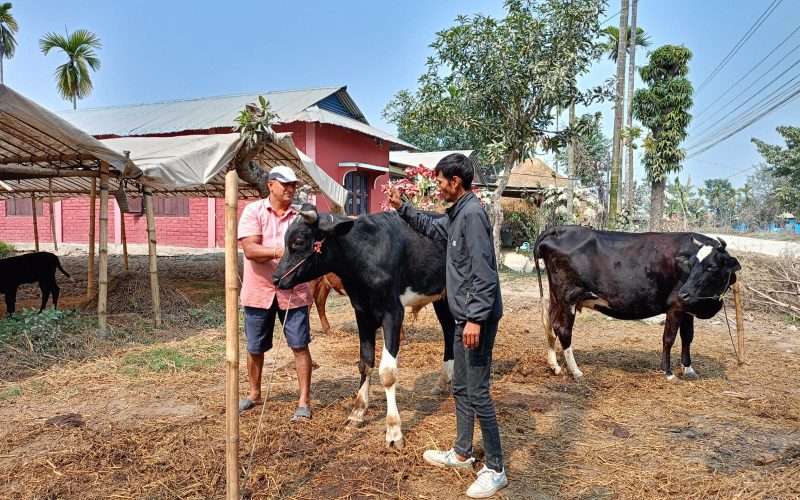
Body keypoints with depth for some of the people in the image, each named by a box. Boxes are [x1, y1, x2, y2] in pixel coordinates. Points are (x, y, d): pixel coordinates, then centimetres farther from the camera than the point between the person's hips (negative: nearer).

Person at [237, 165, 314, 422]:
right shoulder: (253, 211, -3)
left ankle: (304, 400, 13)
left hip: (293, 291, 1)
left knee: (300, 346, 0)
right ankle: (254, 394, 36)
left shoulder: (301, 215, 4)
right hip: (259, 291, 0)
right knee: (255, 349, 14)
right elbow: (250, 250, -15)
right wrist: (280, 251, -31)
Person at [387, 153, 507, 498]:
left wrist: (476, 318, -25)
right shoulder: (458, 214, 11)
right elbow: (433, 228, 32)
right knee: (461, 388, 19)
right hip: (464, 316, 10)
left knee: (478, 393, -3)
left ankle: (495, 470, 10)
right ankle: (462, 453, 34)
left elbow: (483, 272, -23)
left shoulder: (473, 214, -18)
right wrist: (402, 208, 25)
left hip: (477, 317, -10)